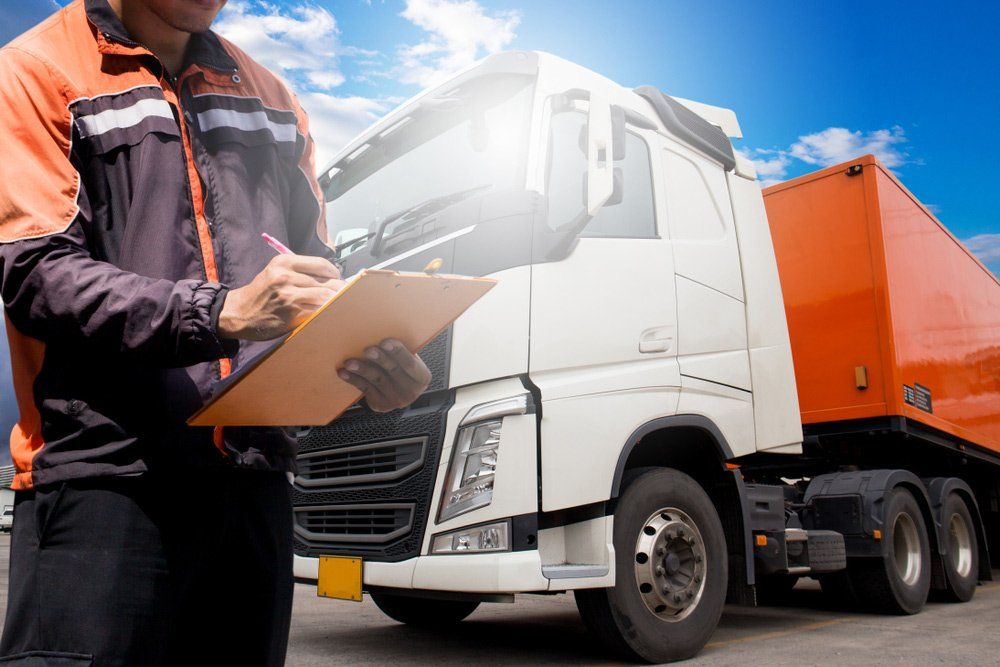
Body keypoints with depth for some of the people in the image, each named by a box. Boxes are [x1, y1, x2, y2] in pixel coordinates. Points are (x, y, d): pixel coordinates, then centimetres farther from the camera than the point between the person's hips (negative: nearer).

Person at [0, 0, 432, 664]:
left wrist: (370, 359, -5)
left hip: (256, 478, 5)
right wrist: (224, 311, -23)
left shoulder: (272, 98, 20)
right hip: (104, 473, -4)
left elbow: (318, 272, 16)